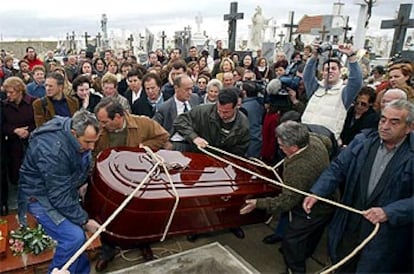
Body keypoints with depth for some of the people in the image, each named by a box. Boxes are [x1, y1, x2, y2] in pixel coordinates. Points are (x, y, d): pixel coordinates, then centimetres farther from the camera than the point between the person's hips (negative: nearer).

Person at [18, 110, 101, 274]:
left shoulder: (78, 135, -10)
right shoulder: (52, 151, -34)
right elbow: (59, 197, -29)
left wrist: (80, 184, 0)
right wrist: (84, 221, -22)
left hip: (65, 189, 8)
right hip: (41, 195, -7)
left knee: (78, 234, 7)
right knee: (74, 236, -21)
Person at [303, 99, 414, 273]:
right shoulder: (362, 141, -2)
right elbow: (337, 169, -1)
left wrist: (388, 213, -28)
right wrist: (315, 193, -13)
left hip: (384, 233, -3)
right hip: (349, 225, 4)